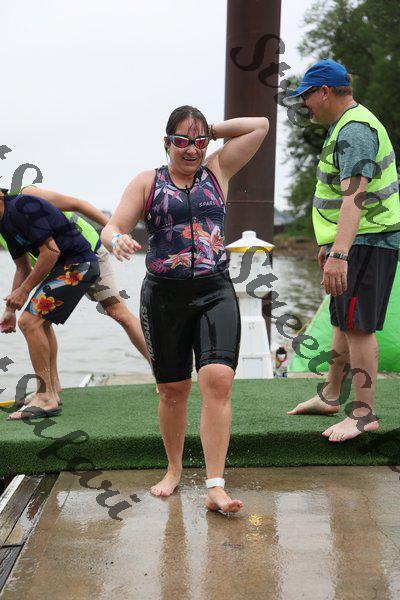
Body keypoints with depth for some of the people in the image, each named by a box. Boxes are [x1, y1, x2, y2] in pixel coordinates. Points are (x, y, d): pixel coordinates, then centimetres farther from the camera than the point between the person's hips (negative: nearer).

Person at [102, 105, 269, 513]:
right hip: (164, 296, 0)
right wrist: (117, 240, -25)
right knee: (173, 389, 8)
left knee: (218, 380, -16)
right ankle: (174, 470, 30)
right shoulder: (147, 182, 7)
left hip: (215, 292, 0)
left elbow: (260, 125, 13)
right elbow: (111, 228, -1)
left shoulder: (217, 171, 11)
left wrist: (210, 131, 12)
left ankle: (215, 487, -14)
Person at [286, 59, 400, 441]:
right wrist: (328, 244, 29)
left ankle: (364, 413, 0)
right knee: (343, 321, 18)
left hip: (367, 242, -11)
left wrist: (338, 254, -37)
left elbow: (354, 196, -30)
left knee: (357, 325, -8)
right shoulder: (344, 126, 18)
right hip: (356, 241, 11)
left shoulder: (355, 130, -17)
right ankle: (330, 396, 31)